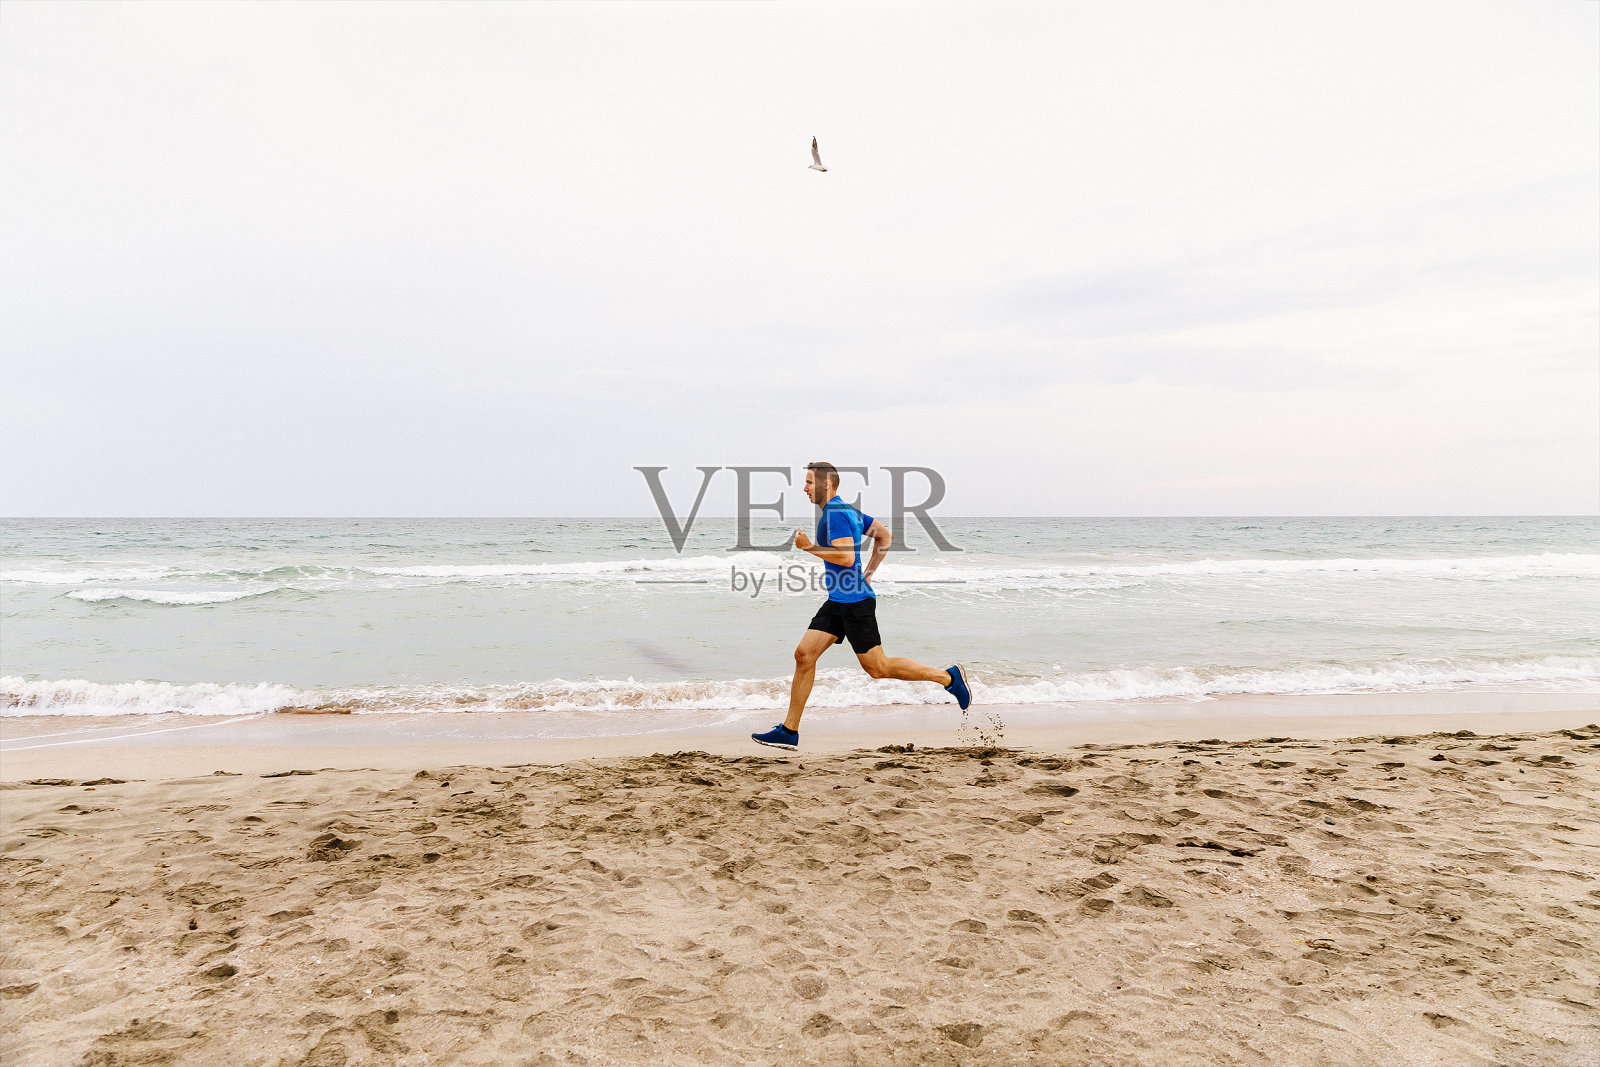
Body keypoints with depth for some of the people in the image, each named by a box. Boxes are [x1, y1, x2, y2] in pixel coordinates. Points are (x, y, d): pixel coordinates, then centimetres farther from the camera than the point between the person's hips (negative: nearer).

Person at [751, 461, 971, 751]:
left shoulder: (836, 512, -14)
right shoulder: (847, 510, 16)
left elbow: (847, 557, -25)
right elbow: (885, 535, 23)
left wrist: (809, 547, -18)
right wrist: (869, 572, 22)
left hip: (855, 600, -10)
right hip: (837, 601, 10)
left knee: (877, 667, -2)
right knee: (804, 654, 2)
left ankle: (948, 677, 10)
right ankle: (789, 732, 4)